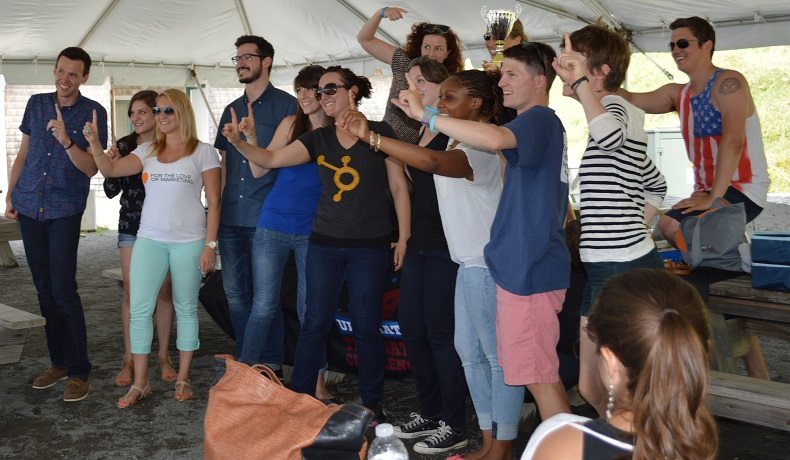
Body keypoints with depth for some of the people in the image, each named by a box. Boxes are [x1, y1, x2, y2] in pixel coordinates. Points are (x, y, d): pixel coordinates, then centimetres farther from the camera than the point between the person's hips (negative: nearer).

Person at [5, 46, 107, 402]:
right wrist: (10, 195, 10)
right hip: (29, 207, 4)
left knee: (63, 289, -10)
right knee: (44, 289, 8)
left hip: (65, 211, -4)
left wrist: (67, 140, -24)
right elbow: (23, 153, 16)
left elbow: (92, 168, -8)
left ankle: (79, 372, -1)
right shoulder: (36, 104, 8)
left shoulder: (93, 112, -4)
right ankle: (59, 362, 19)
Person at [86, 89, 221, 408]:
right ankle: (140, 383, 9)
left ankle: (183, 378, 20)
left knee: (186, 308, 8)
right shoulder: (147, 151, 10)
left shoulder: (202, 152, 0)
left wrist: (209, 245, -8)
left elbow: (213, 202, -3)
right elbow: (110, 170, -2)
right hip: (149, 239, 3)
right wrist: (94, 143, -18)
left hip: (189, 242, -3)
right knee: (139, 309, -1)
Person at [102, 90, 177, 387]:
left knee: (164, 293, 5)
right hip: (132, 227, 1)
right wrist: (112, 165, -13)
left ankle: (163, 357, 18)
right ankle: (129, 360, 13)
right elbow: (111, 191, 3)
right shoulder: (124, 146, 1)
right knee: (131, 294, 3)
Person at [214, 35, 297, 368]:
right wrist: (215, 204, 14)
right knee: (235, 293, 11)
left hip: (265, 216, -6)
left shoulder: (286, 105, -3)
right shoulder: (231, 110, 17)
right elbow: (223, 161, 19)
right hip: (230, 216, 6)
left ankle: (271, 365, 14)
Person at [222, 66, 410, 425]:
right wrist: (238, 143, -18)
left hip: (370, 246, -3)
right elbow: (271, 159, 0)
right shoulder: (318, 139, 7)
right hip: (324, 243, 3)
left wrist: (403, 238, -3)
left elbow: (399, 187, 0)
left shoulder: (380, 133, -2)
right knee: (315, 323, 4)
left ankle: (372, 403, 19)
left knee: (366, 326, 4)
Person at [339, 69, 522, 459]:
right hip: (470, 263, 11)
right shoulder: (455, 142, 15)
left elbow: (431, 161, -38)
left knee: (499, 355, -1)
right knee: (470, 351, 15)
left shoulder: (482, 147, -20)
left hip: (488, 264, -11)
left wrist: (371, 136, -39)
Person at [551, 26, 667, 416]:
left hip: (622, 271, -10)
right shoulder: (619, 114, 20)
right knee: (593, 387, 14)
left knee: (597, 389, -3)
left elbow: (609, 137, -36)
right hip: (605, 269, 10)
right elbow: (655, 184, 28)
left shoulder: (615, 106, -9)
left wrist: (578, 80, -28)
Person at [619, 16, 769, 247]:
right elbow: (631, 100, 2)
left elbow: (732, 141, -25)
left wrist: (714, 198, -30)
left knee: (670, 226, -27)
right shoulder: (677, 93, 11)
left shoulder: (727, 83, -14)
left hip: (743, 191, -9)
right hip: (708, 191, 9)